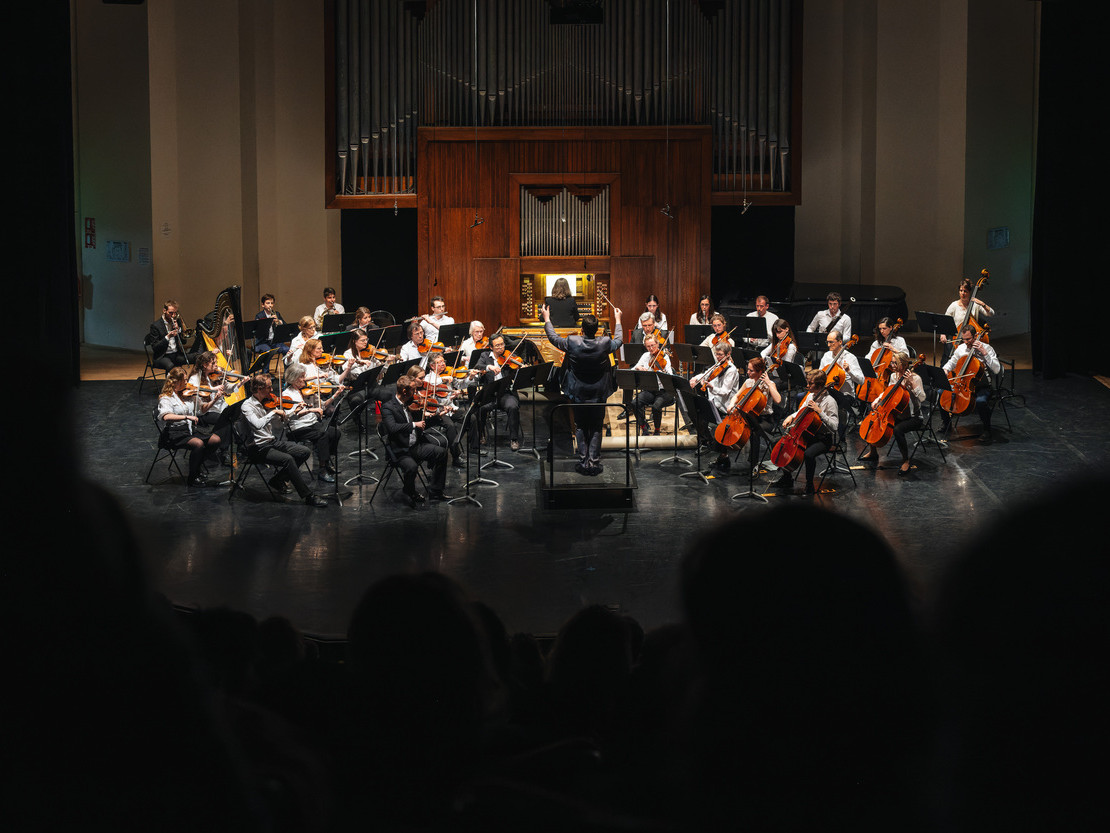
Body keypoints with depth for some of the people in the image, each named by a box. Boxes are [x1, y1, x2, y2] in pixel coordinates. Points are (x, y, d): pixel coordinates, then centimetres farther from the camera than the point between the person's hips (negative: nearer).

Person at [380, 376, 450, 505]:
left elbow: (422, 425, 22)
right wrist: (414, 425, -27)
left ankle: (435, 492, -1)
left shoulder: (411, 403, 10)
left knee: (441, 452, -13)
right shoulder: (388, 407, -11)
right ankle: (410, 493, 0)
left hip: (416, 446, 7)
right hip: (400, 450, -7)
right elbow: (392, 428, -28)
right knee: (411, 466, -34)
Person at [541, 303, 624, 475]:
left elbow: (553, 338, 0)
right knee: (596, 428, 10)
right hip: (598, 393, 0)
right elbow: (618, 341, 8)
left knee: (580, 427, 12)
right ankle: (594, 463, 6)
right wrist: (618, 320, 22)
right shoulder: (604, 343, -16)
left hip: (578, 392, 0)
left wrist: (547, 319, 15)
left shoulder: (572, 342, -18)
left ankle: (583, 462, 9)